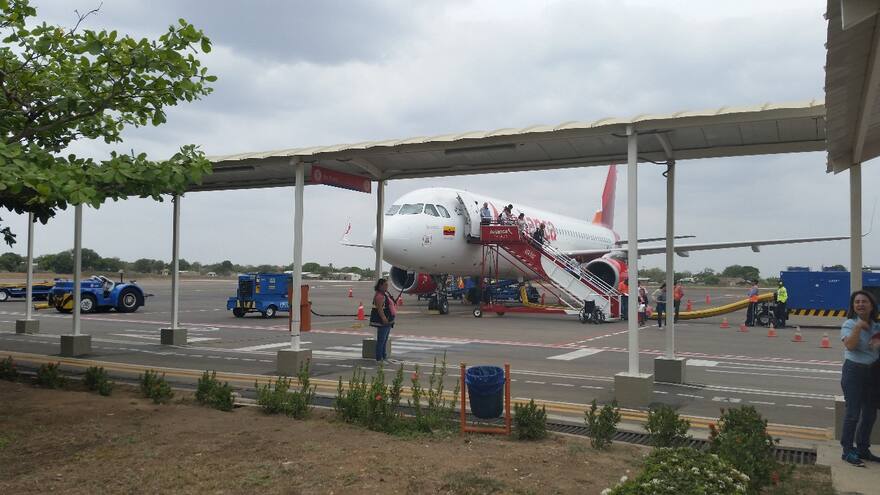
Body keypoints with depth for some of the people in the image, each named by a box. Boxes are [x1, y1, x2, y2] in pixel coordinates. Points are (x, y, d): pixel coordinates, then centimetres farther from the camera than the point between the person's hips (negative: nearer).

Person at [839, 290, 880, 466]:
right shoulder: (849, 324, -8)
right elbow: (850, 345, -23)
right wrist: (858, 327, -24)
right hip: (854, 371, -6)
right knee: (853, 413, -6)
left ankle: (863, 449, 26)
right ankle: (847, 451, 3)